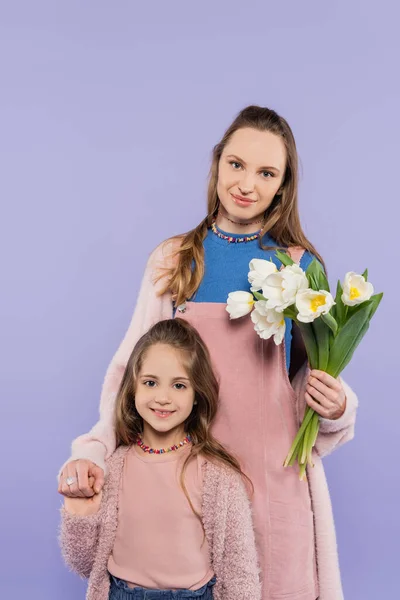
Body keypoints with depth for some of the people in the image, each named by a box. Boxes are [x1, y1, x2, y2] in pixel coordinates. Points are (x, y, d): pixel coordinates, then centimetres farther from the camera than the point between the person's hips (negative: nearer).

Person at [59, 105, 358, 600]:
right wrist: (94, 449, -11)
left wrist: (335, 407, -14)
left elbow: (316, 376, 9)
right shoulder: (172, 261, 2)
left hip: (273, 475, 0)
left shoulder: (301, 266, 1)